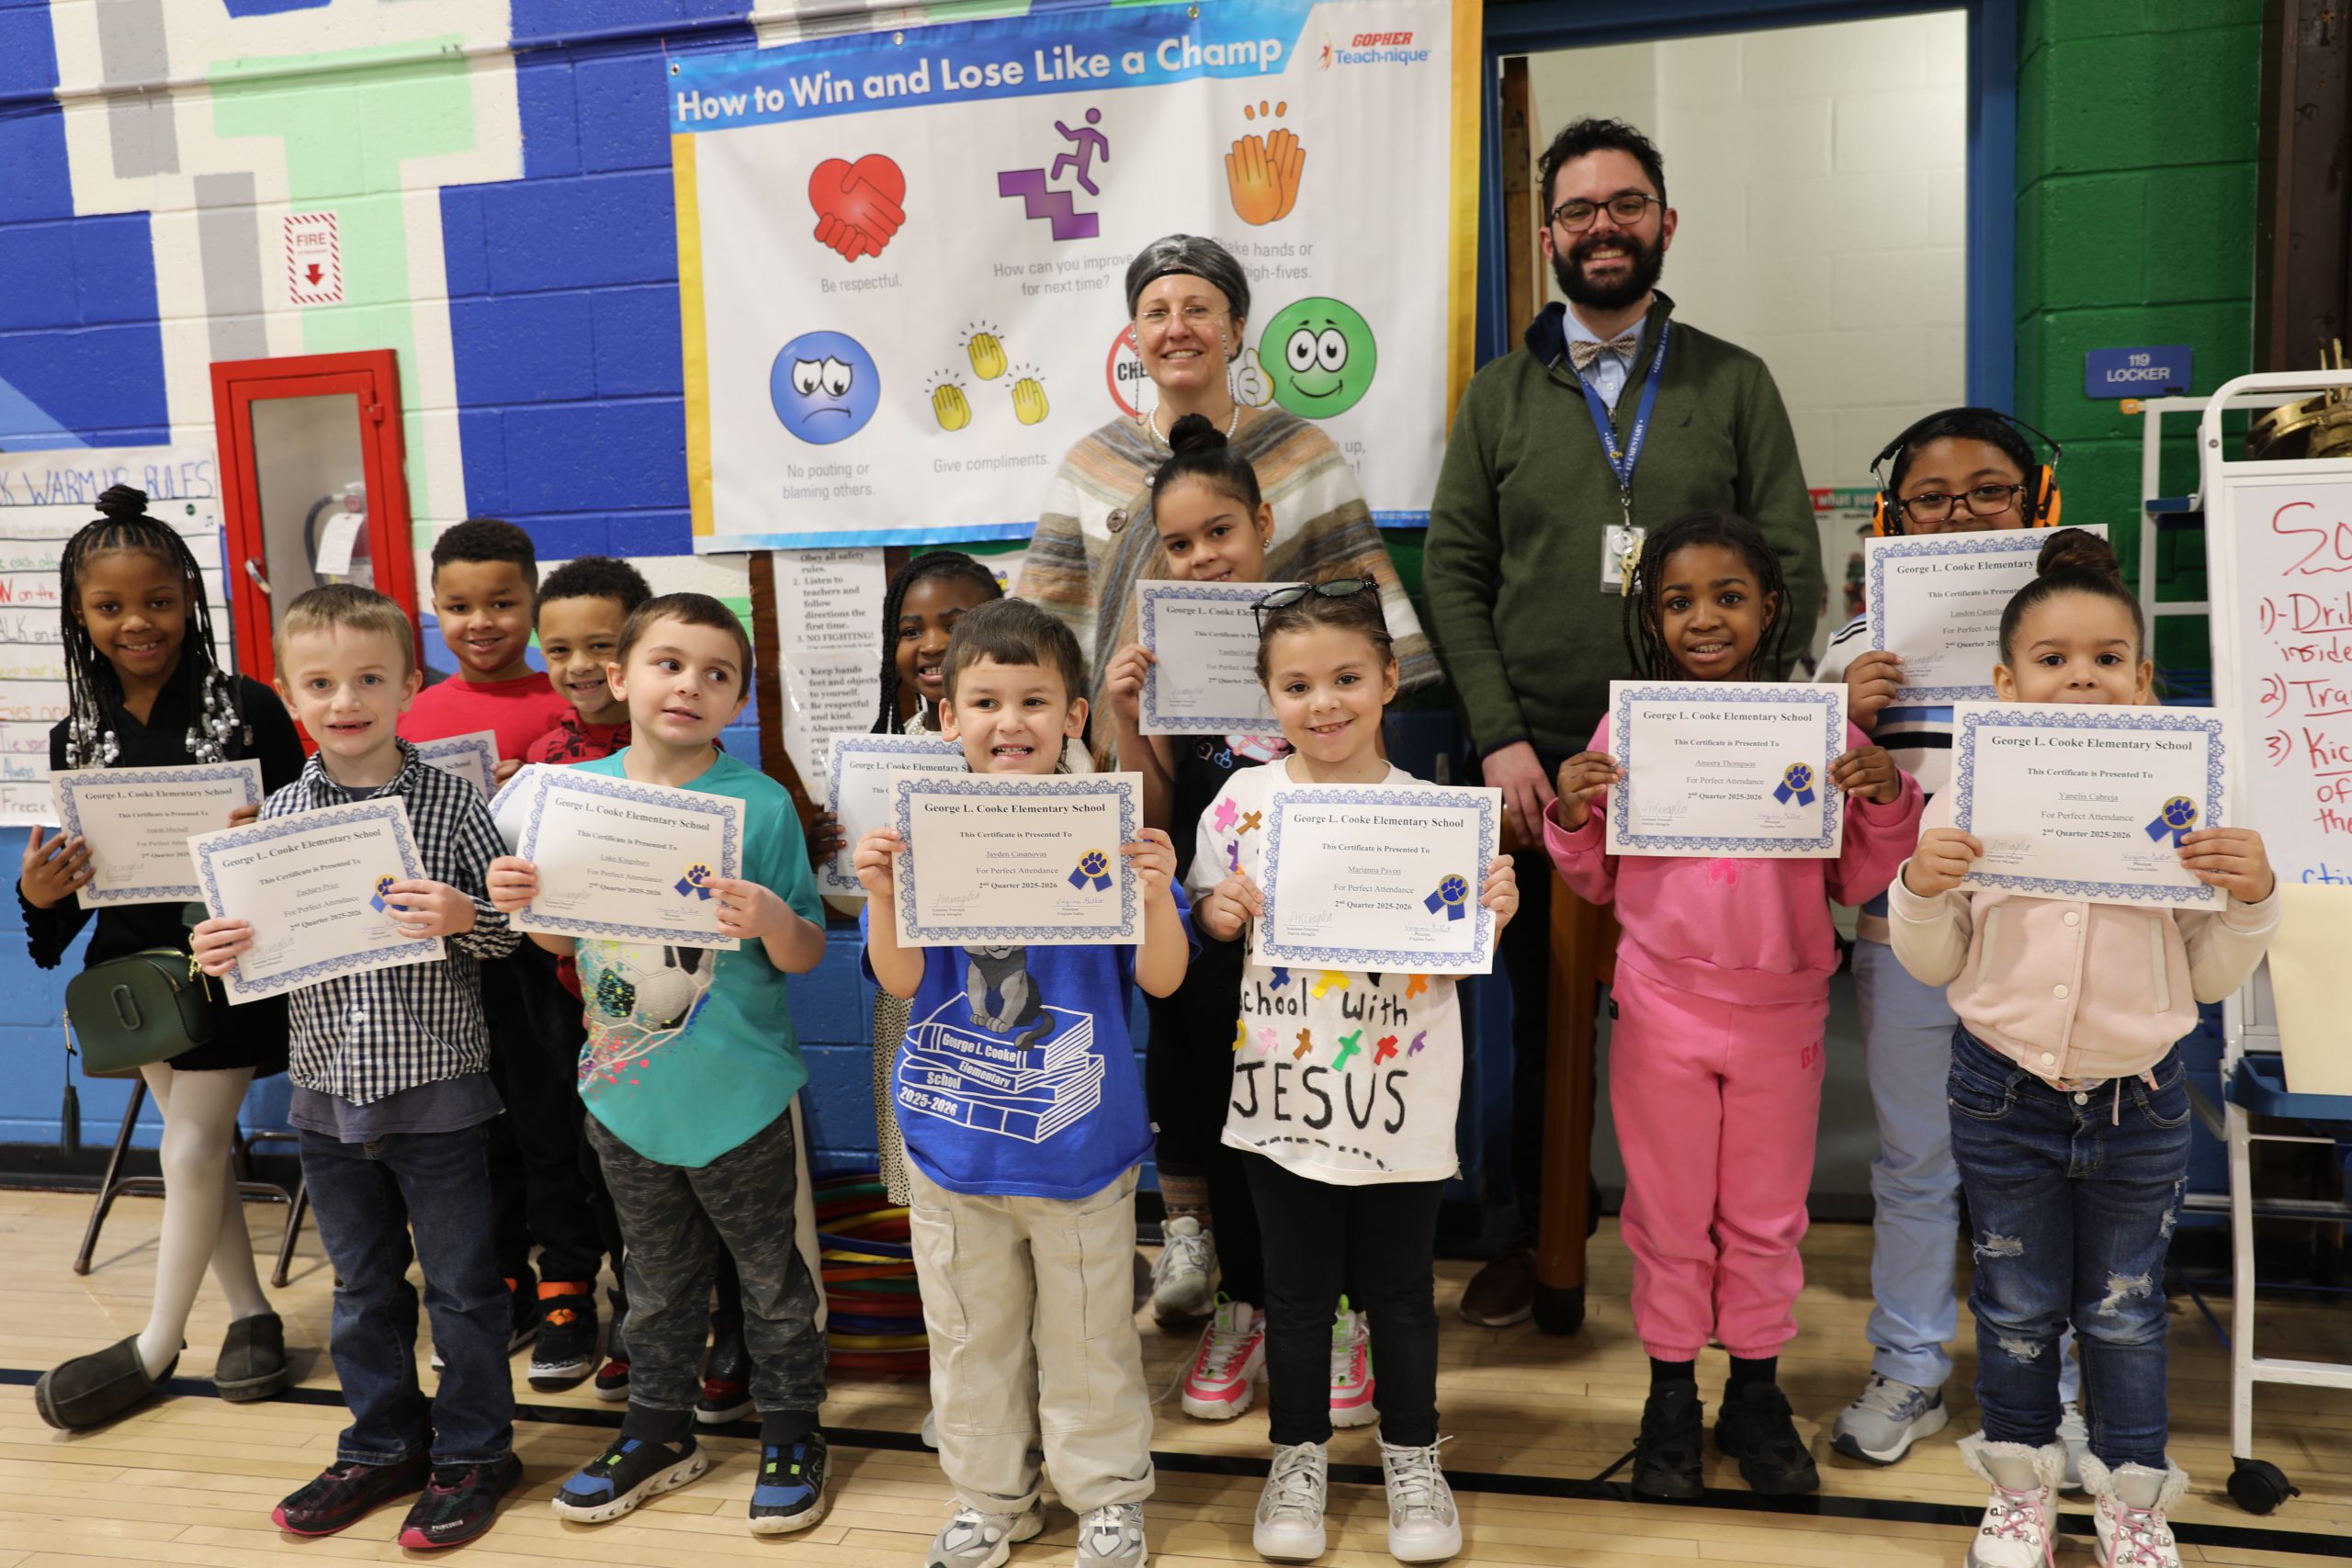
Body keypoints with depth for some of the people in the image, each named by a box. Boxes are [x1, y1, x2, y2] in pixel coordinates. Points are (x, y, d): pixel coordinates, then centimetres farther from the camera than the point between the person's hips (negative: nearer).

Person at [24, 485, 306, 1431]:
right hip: (136, 959, 5)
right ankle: (251, 1312, 29)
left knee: (191, 1150, 0)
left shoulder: (247, 709, -11)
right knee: (196, 1144, 13)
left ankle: (155, 1345, 18)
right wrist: (40, 897, -15)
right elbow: (75, 878, 6)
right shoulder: (77, 736, 3)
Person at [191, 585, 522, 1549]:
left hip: (436, 1088, -4)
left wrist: (464, 919, -27)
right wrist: (221, 953, -10)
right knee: (363, 1286, 19)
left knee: (461, 1283, 9)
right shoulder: (278, 816, 2)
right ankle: (385, 1443, 36)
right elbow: (263, 943, 11)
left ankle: (472, 1451, 26)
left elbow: (508, 931, -6)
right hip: (327, 1093, 4)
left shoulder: (454, 803, -9)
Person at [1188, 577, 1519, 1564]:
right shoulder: (1245, 800, -4)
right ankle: (1298, 1455, 36)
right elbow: (1208, 920, 6)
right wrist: (1218, 913, -15)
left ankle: (1412, 1456, 38)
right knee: (1296, 1289, 16)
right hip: (1282, 1093, 1)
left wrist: (1494, 914, -19)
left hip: (1398, 1098, 0)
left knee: (1401, 1289, 16)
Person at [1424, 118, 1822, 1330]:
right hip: (1538, 764, 1)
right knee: (1544, 1006, 9)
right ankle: (1541, 1236, 26)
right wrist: (1499, 738, -7)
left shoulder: (1734, 385, 8)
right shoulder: (1501, 394, 10)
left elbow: (1793, 572, 3)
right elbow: (1453, 576, 4)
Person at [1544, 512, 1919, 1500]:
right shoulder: (1627, 726, -3)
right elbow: (1597, 883, 5)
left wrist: (1886, 799, -13)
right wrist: (1571, 814, -14)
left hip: (1779, 1009, 1)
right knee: (1668, 1214, 12)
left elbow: (1856, 882, 3)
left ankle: (1756, 1394, 34)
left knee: (1766, 1216, 15)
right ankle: (1671, 1395, 29)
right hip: (1660, 1004, 0)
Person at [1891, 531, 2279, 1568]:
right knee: (2017, 1306, 14)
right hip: (2005, 1096, 0)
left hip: (2141, 1101, 1)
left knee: (2125, 1310, 16)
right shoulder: (1971, 800, -6)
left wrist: (2250, 898, -17)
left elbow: (2211, 978, 0)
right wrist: (1920, 887, -20)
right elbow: (1931, 966, -1)